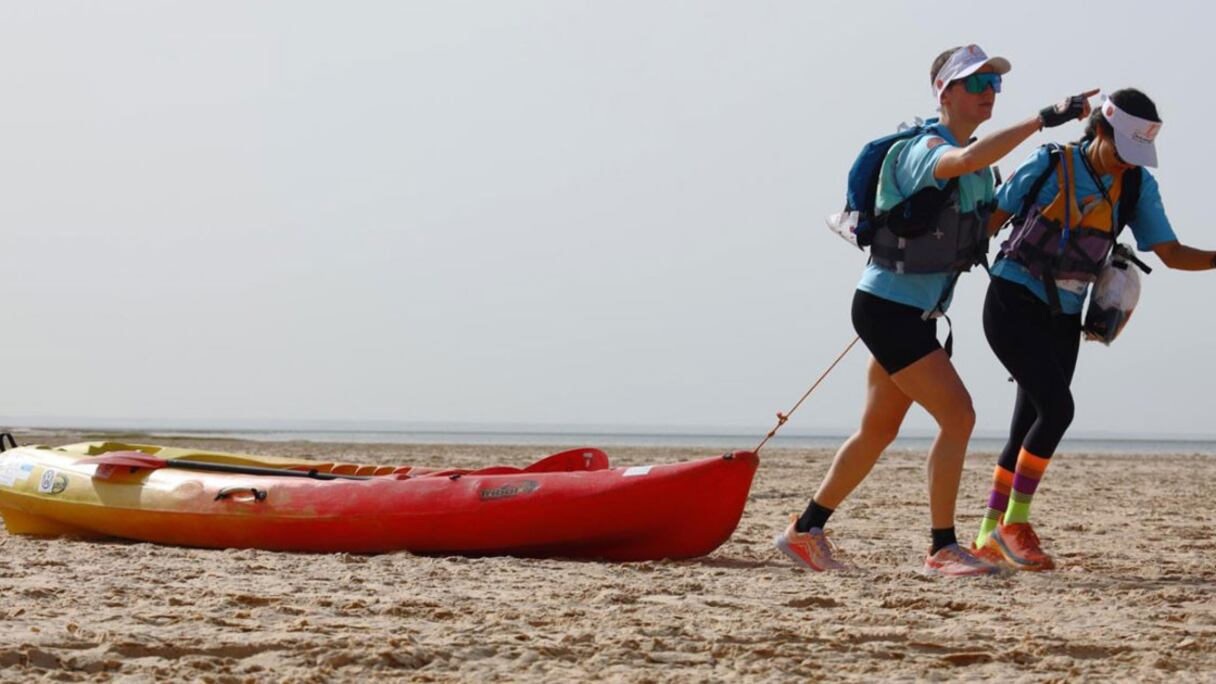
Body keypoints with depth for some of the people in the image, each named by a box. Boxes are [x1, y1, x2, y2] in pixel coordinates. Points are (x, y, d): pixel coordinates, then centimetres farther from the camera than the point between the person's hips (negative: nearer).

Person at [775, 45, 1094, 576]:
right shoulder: (926, 150, -19)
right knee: (957, 416, -15)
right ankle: (943, 549, -8)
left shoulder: (979, 165, 10)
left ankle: (805, 531, 26)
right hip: (887, 310, -10)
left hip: (914, 314, 10)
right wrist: (1042, 119, -47)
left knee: (878, 431, 15)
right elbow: (965, 160, -44)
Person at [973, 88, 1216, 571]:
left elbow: (1170, 253, -3)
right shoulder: (1048, 166, -11)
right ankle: (1014, 523, -11)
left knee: (1029, 430, 5)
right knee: (1057, 407, -21)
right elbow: (991, 219, -1)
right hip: (1012, 306, -5)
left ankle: (989, 538, 17)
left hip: (1061, 321, 5)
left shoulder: (1137, 186, 0)